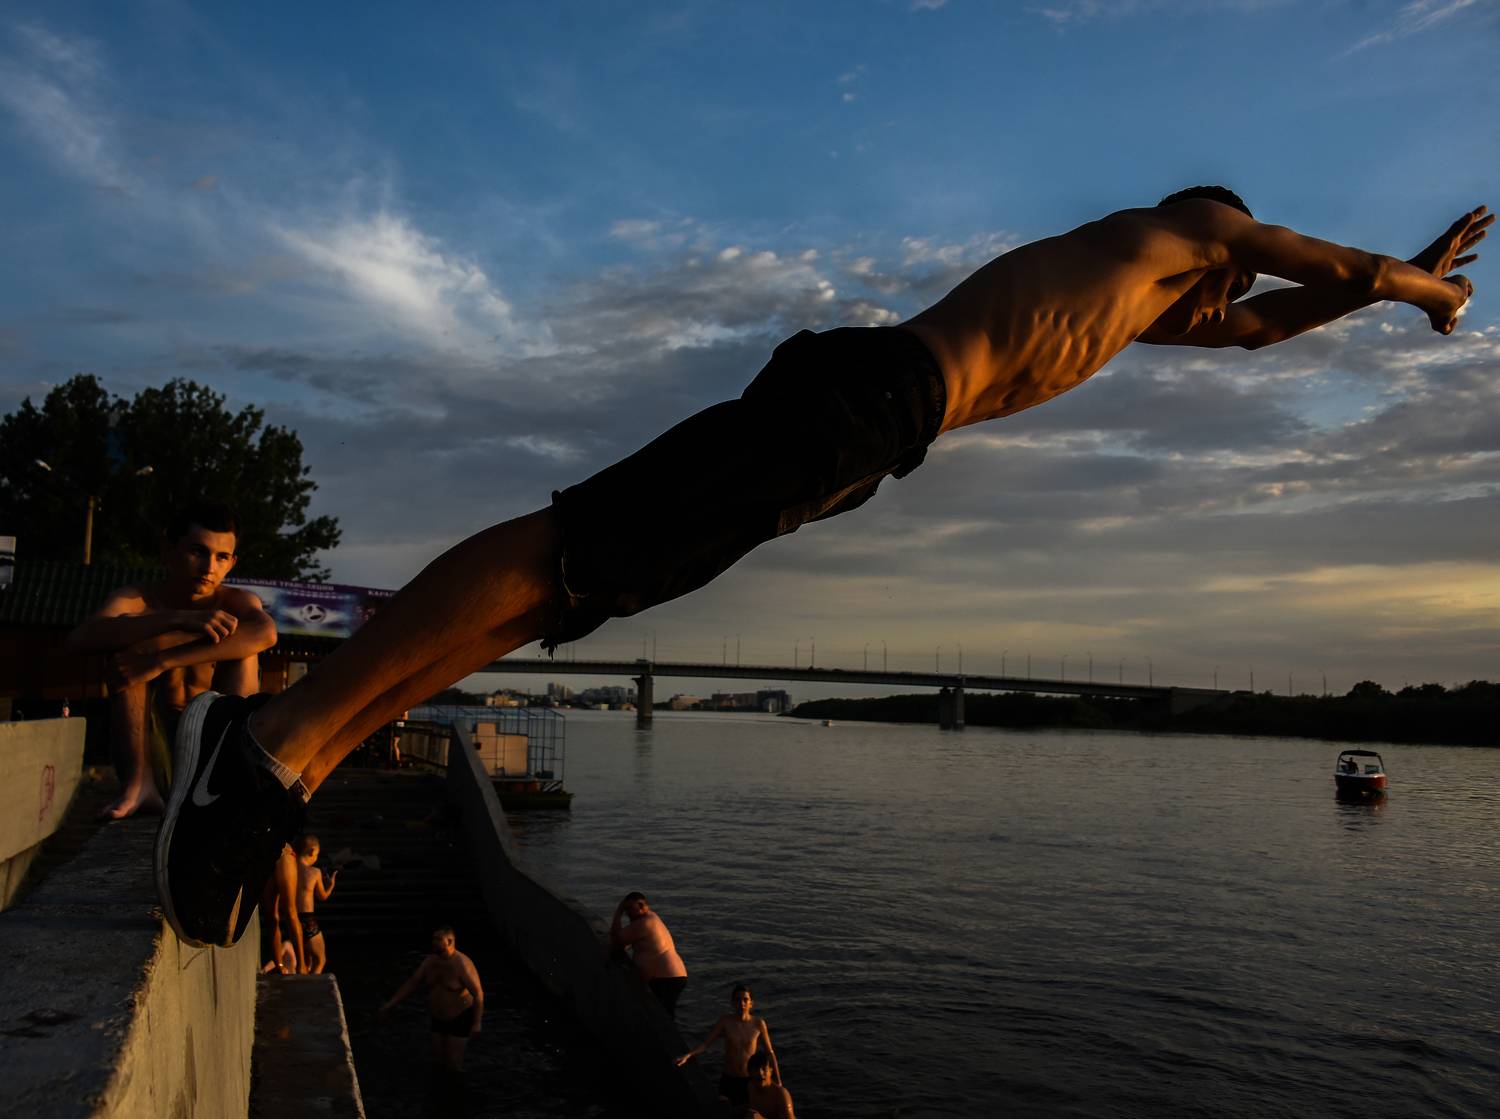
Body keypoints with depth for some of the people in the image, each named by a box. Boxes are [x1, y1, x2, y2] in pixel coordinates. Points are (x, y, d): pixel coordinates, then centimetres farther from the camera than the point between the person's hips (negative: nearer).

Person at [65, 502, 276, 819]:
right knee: (130, 643, -16)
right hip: (156, 747, 1)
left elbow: (265, 633, -33)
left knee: (243, 653, -21)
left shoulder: (236, 602, -6)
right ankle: (137, 781, -24)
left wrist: (161, 662, -37)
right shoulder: (135, 600, -4)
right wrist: (177, 619, -39)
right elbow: (78, 640, -27)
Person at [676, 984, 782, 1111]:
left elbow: (769, 1053, -2)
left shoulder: (758, 1024, -10)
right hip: (728, 1080, 0)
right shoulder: (725, 1021, -11)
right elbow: (705, 1044, -12)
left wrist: (778, 1082, 0)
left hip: (750, 1081, 0)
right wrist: (687, 1055, -30)